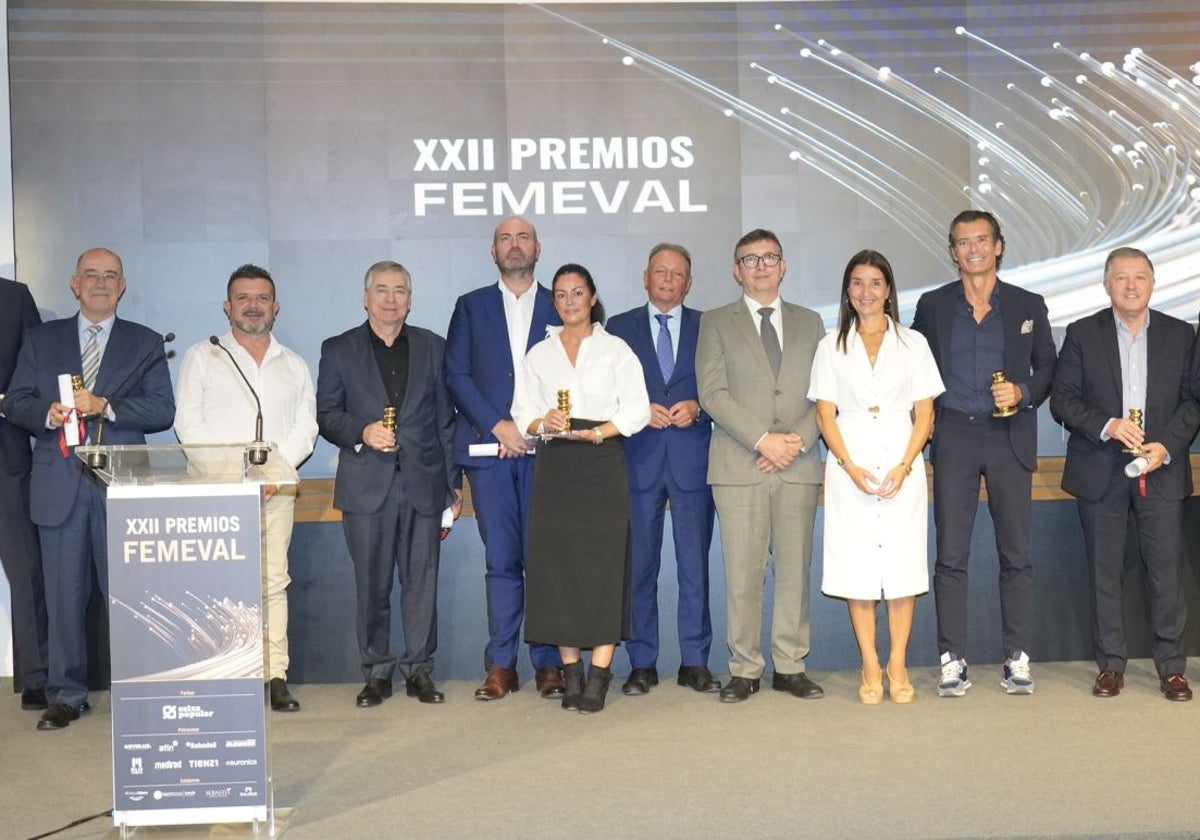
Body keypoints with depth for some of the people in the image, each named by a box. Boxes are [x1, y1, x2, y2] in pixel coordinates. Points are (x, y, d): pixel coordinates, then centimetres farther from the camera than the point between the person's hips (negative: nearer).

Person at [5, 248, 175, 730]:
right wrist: (48, 413, -12)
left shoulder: (146, 344, 10)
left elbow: (162, 410, 0)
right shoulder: (41, 340, 14)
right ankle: (66, 696, 16)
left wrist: (105, 407, -14)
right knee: (63, 596, 6)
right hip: (59, 483, 1)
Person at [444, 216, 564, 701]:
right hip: (489, 448, 0)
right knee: (500, 561, 1)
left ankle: (548, 662, 5)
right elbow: (456, 376, 4)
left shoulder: (560, 307, 12)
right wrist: (497, 425, -7)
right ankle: (500, 665, 7)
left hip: (544, 451, 0)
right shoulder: (471, 307, 13)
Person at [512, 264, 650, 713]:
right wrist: (543, 423, -12)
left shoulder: (616, 349, 7)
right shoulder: (538, 355, 15)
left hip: (603, 464, -2)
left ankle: (599, 675, -4)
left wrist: (598, 431, -15)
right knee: (557, 566, -1)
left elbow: (637, 410, 0)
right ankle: (571, 673, 7)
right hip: (554, 469, 3)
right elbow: (522, 412, 10)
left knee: (603, 566, -7)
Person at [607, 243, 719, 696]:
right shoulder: (619, 328, 10)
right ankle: (642, 663, 11)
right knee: (639, 566, 3)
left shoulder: (707, 327, 10)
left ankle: (695, 662, 11)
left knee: (695, 564, 3)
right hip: (638, 459, 0)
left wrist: (697, 407, -11)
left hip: (692, 458, 0)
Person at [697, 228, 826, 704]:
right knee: (742, 573, -2)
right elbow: (713, 394, -3)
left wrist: (798, 439, -7)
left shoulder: (809, 323, 16)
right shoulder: (716, 324, 8)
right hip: (738, 466, -2)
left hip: (799, 466, 2)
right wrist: (763, 440, -12)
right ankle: (744, 669, 7)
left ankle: (790, 667, 13)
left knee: (795, 569, 4)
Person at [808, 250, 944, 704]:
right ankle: (870, 667, 7)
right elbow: (825, 415, 4)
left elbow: (924, 414, 5)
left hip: (902, 463, 0)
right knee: (857, 564, -1)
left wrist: (903, 467, -9)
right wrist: (852, 467, -10)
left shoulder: (912, 343, 9)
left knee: (902, 562, -2)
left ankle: (897, 665, 7)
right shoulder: (831, 346, 9)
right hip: (848, 464, 0)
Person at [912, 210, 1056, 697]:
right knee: (951, 556, -1)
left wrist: (1023, 393, -7)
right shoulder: (932, 306, 8)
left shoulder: (1028, 305, 8)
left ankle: (1018, 659, 11)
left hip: (1010, 437, 0)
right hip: (954, 437, 0)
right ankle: (953, 661, 5)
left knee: (1016, 554, 2)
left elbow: (1047, 367, 12)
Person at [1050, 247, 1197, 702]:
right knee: (1104, 573, 5)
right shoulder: (1082, 334, 4)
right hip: (1100, 473, 0)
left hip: (1161, 471, 0)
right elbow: (1062, 398, 0)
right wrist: (1108, 425, -15)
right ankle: (1110, 665, 14)